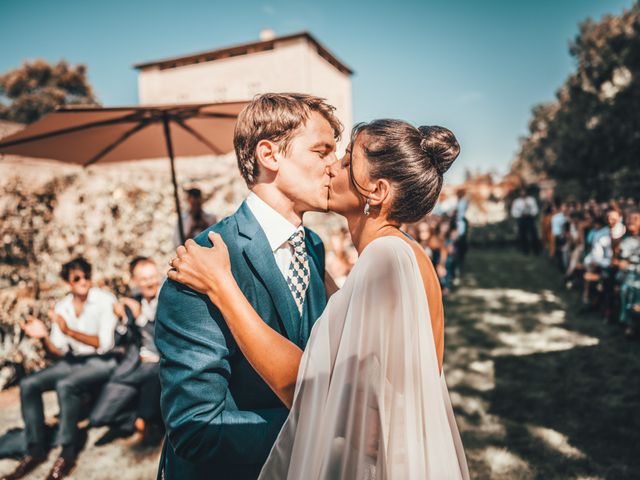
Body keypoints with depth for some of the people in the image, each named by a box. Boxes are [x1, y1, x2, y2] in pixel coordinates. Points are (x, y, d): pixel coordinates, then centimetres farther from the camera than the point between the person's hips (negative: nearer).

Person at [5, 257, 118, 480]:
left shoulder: (105, 300, -12)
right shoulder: (61, 307, 5)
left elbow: (104, 343, -17)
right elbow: (60, 351, 4)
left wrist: (68, 330, -24)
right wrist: (45, 336, -16)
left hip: (101, 362, -6)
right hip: (72, 361, 6)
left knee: (65, 386, -32)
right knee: (28, 384, -11)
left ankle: (68, 452, -17)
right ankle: (36, 449, -2)